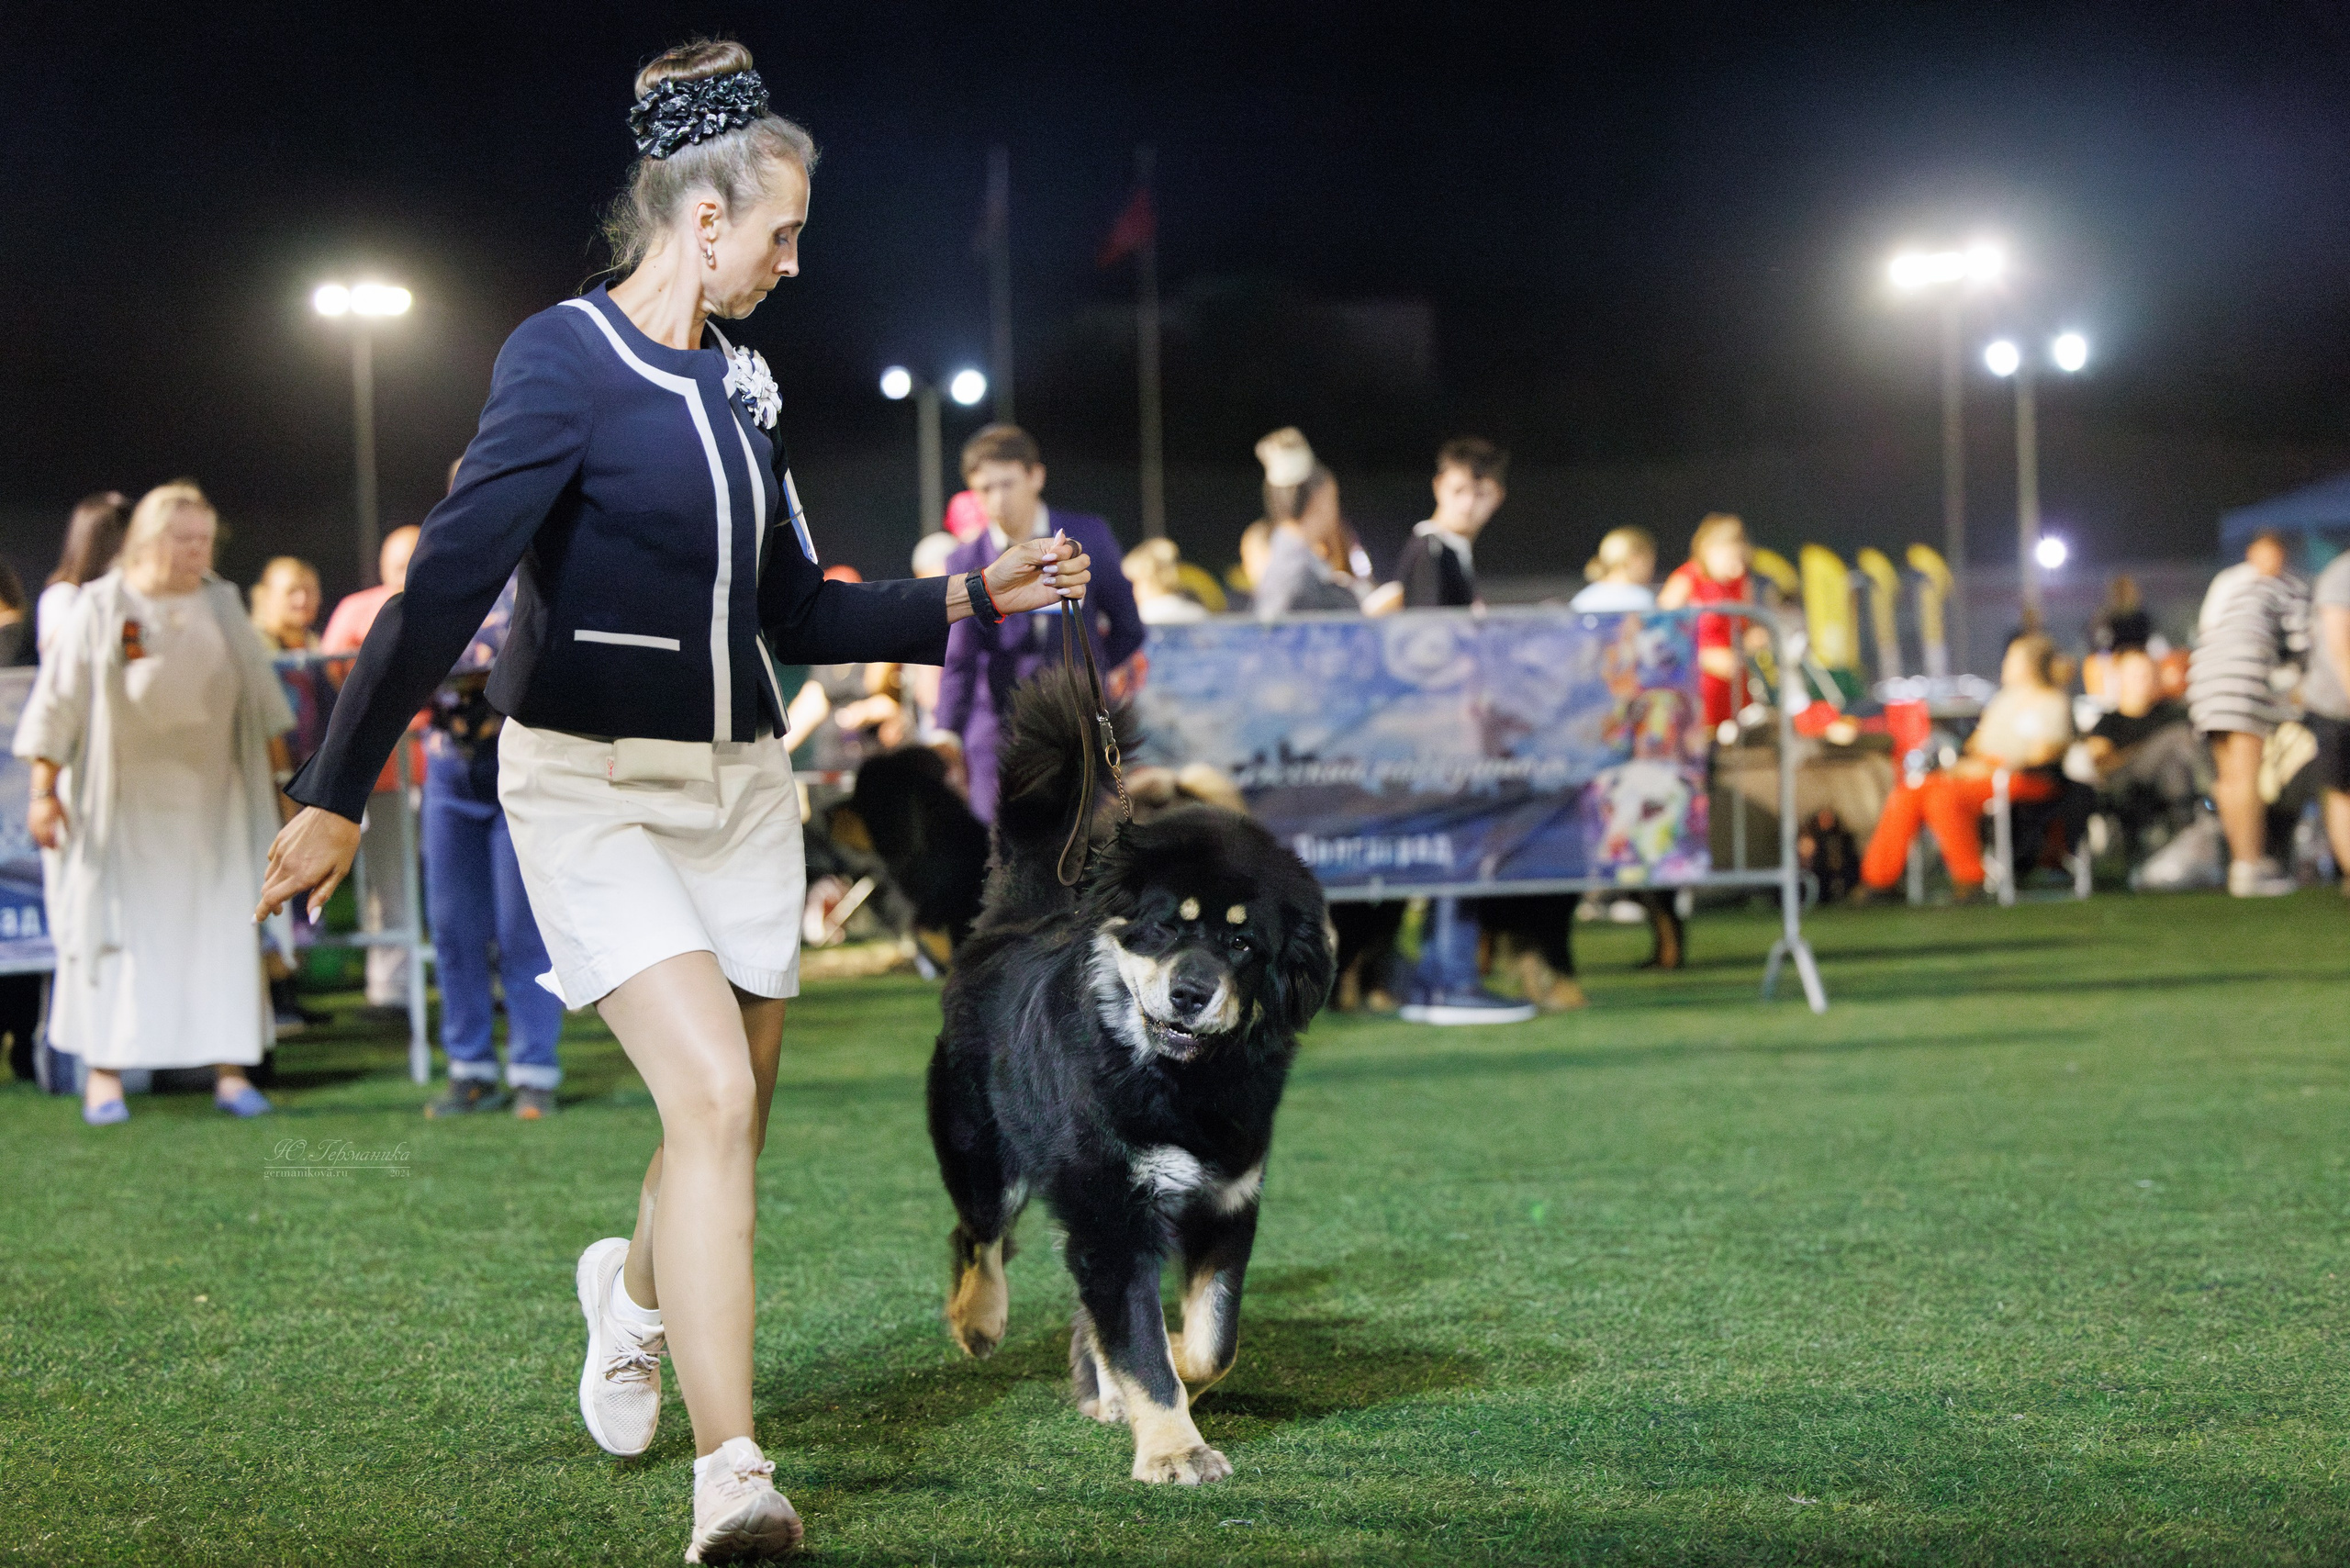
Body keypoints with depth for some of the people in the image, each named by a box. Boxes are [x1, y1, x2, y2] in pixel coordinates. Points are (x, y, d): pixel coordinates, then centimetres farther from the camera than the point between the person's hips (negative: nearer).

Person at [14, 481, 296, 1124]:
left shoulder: (223, 605, 6)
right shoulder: (100, 607, -4)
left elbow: (258, 689, 13)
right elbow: (58, 698, -4)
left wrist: (276, 755, 10)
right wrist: (44, 790, -8)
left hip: (210, 799, 3)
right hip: (123, 800, -3)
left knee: (221, 927, -1)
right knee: (114, 923, -2)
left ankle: (229, 1067, 3)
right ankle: (103, 1072, 3)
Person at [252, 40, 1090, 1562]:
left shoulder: (736, 381, 11)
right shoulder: (567, 362, -12)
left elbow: (797, 612, 20)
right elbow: (446, 586, -18)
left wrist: (970, 598, 11)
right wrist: (336, 797, -20)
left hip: (739, 785, 7)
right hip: (594, 790, -7)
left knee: (733, 1119, 11)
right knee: (711, 1095, -21)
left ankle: (637, 1288, 46)